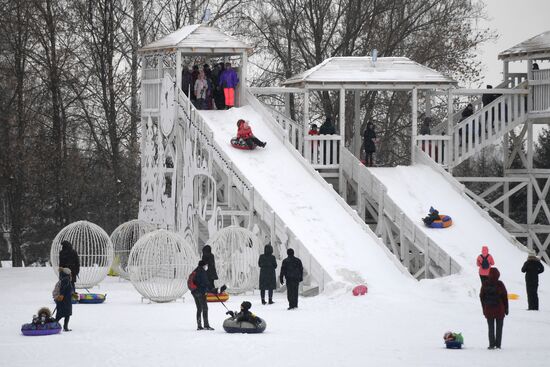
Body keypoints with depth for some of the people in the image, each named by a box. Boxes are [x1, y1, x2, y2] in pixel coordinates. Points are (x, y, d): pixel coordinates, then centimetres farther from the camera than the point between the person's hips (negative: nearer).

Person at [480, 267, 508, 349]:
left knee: (491, 328, 9)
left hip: (488, 309, 2)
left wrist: (484, 308, 12)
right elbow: (505, 297, -5)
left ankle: (492, 344, 3)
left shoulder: (485, 284, -3)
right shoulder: (500, 284, -10)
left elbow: (481, 296, 4)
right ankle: (498, 345, 3)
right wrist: (506, 308, 5)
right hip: (499, 309, -2)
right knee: (499, 328, 6)